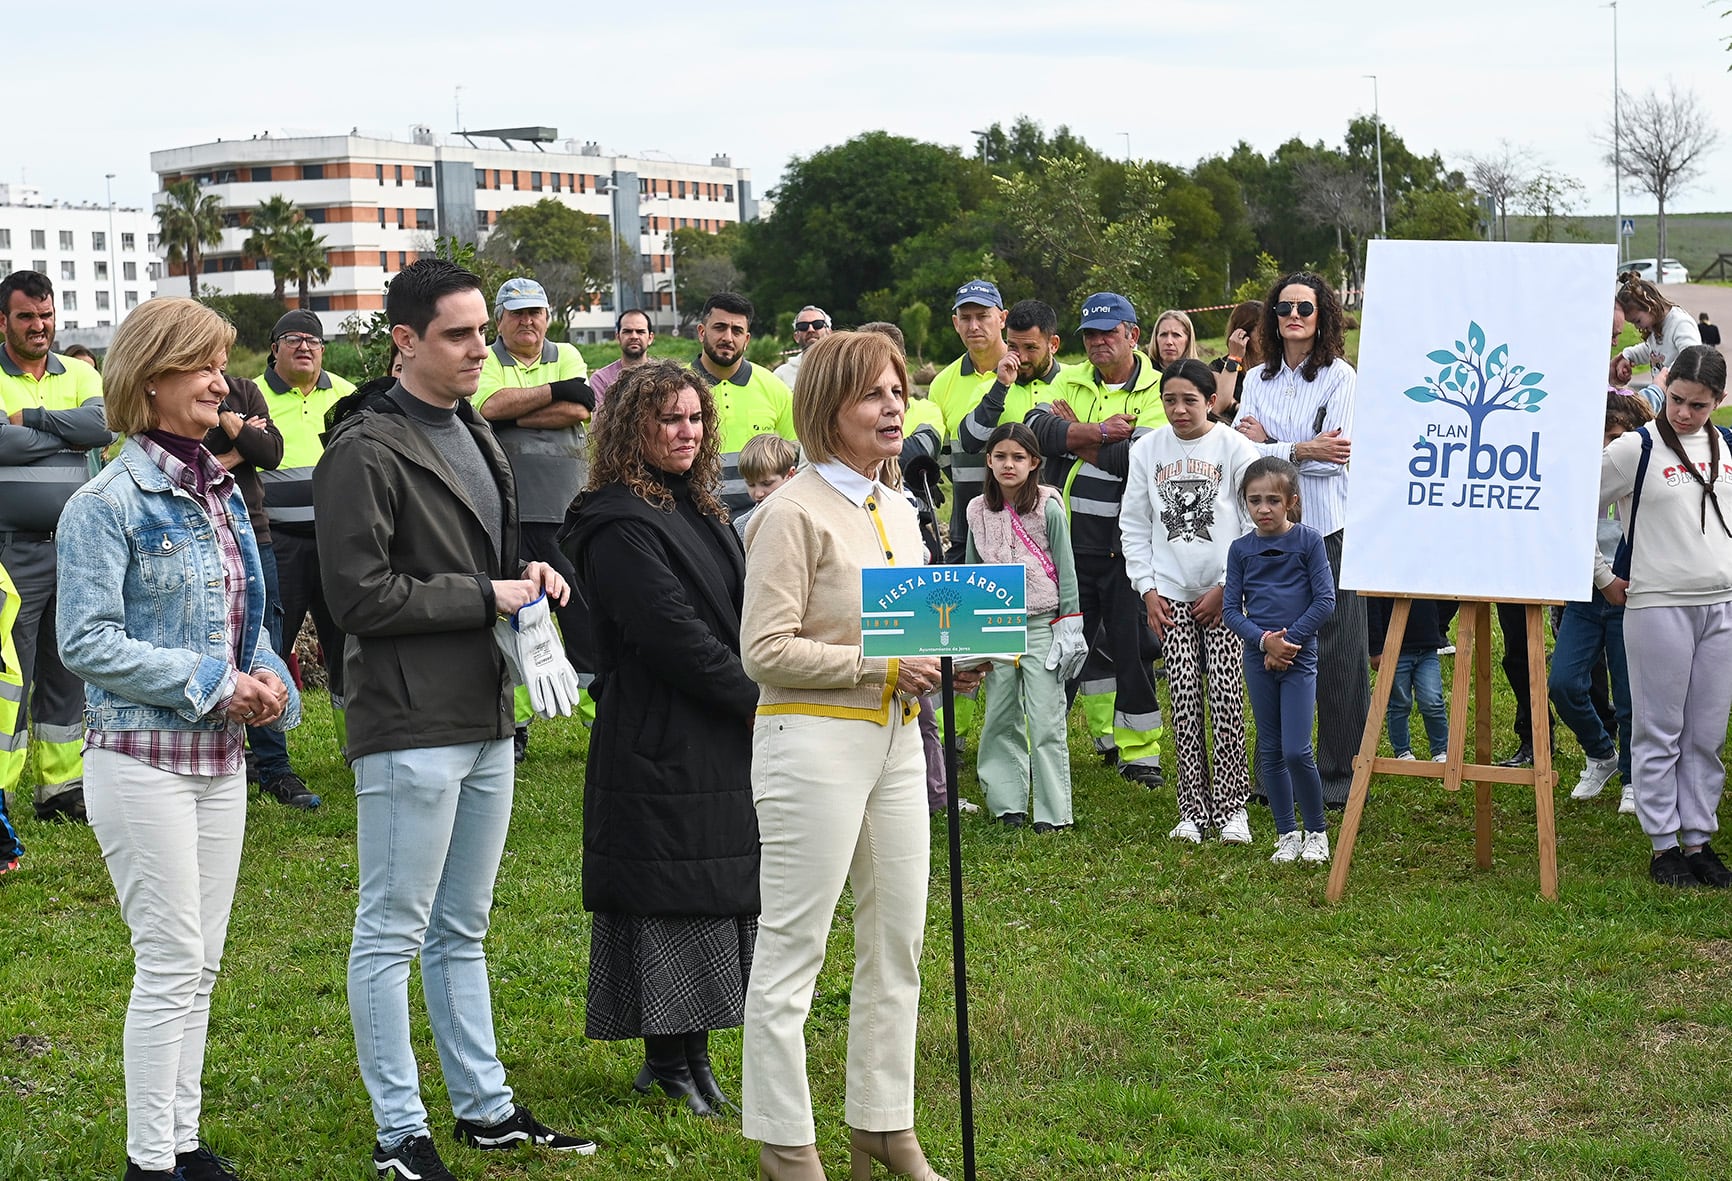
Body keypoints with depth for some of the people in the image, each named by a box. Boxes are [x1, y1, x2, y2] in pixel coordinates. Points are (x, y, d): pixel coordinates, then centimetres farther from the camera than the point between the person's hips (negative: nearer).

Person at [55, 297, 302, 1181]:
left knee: (199, 965, 11)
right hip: (141, 758, -7)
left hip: (220, 758, 7)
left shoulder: (220, 494, 11)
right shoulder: (108, 503, -11)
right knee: (170, 963, -5)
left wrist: (266, 680, -1)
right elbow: (87, 642, -15)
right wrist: (212, 683, -18)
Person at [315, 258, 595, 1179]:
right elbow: (359, 595, -18)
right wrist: (485, 597, -14)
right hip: (410, 728, -9)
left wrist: (529, 575, 5)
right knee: (391, 934, 1)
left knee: (461, 930, 17)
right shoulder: (366, 450, -13)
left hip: (486, 722, 9)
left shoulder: (475, 436, 16)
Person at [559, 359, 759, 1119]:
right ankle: (669, 1060, 6)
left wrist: (763, 699, 6)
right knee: (670, 897, -3)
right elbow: (675, 636, -20)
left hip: (722, 741, 9)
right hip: (662, 744, -9)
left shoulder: (698, 510, 16)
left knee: (718, 896, 10)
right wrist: (759, 703, -15)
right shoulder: (619, 524, -14)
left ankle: (691, 1050, 17)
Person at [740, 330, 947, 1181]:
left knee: (897, 941, 13)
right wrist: (885, 665, -17)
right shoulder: (794, 513, -11)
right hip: (813, 741, -8)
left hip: (894, 740, 8)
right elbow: (766, 651, -16)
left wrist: (939, 661, 3)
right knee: (791, 950, -2)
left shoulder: (897, 512, 14)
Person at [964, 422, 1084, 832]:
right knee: (1000, 719, 8)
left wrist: (1069, 625, -6)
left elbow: (1066, 570, -2)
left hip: (1041, 625, -4)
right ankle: (1007, 802, 17)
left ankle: (1052, 811, 0)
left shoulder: (1048, 508, -5)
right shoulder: (978, 512, 6)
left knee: (1046, 720, -5)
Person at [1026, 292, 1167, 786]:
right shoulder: (1070, 382, 8)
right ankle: (1107, 732, 30)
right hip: (1070, 537, 5)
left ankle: (1139, 749, 6)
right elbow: (1038, 430, -11)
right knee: (1083, 639, 14)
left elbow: (1136, 458, -19)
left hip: (1125, 544, -4)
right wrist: (1101, 432, -20)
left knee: (1130, 644, -2)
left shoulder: (1156, 391, -4)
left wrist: (1073, 433, -11)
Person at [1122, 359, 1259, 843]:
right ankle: (1192, 809, 5)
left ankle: (1231, 806, 2)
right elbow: (1134, 524, 12)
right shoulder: (1147, 450, 7)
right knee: (1184, 699, -1)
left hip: (1225, 594, -2)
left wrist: (1227, 586, -6)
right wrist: (1147, 588, 3)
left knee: (1226, 694, -8)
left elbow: (1257, 523, -1)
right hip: (1171, 596, 2)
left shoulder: (1234, 448, -1)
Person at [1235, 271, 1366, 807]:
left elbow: (1333, 457, -11)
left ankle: (1340, 772, 7)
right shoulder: (1257, 380, 12)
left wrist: (1269, 447, -9)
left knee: (1337, 654, -1)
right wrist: (1301, 450, -12)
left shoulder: (1339, 376, -3)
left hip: (1328, 528, -4)